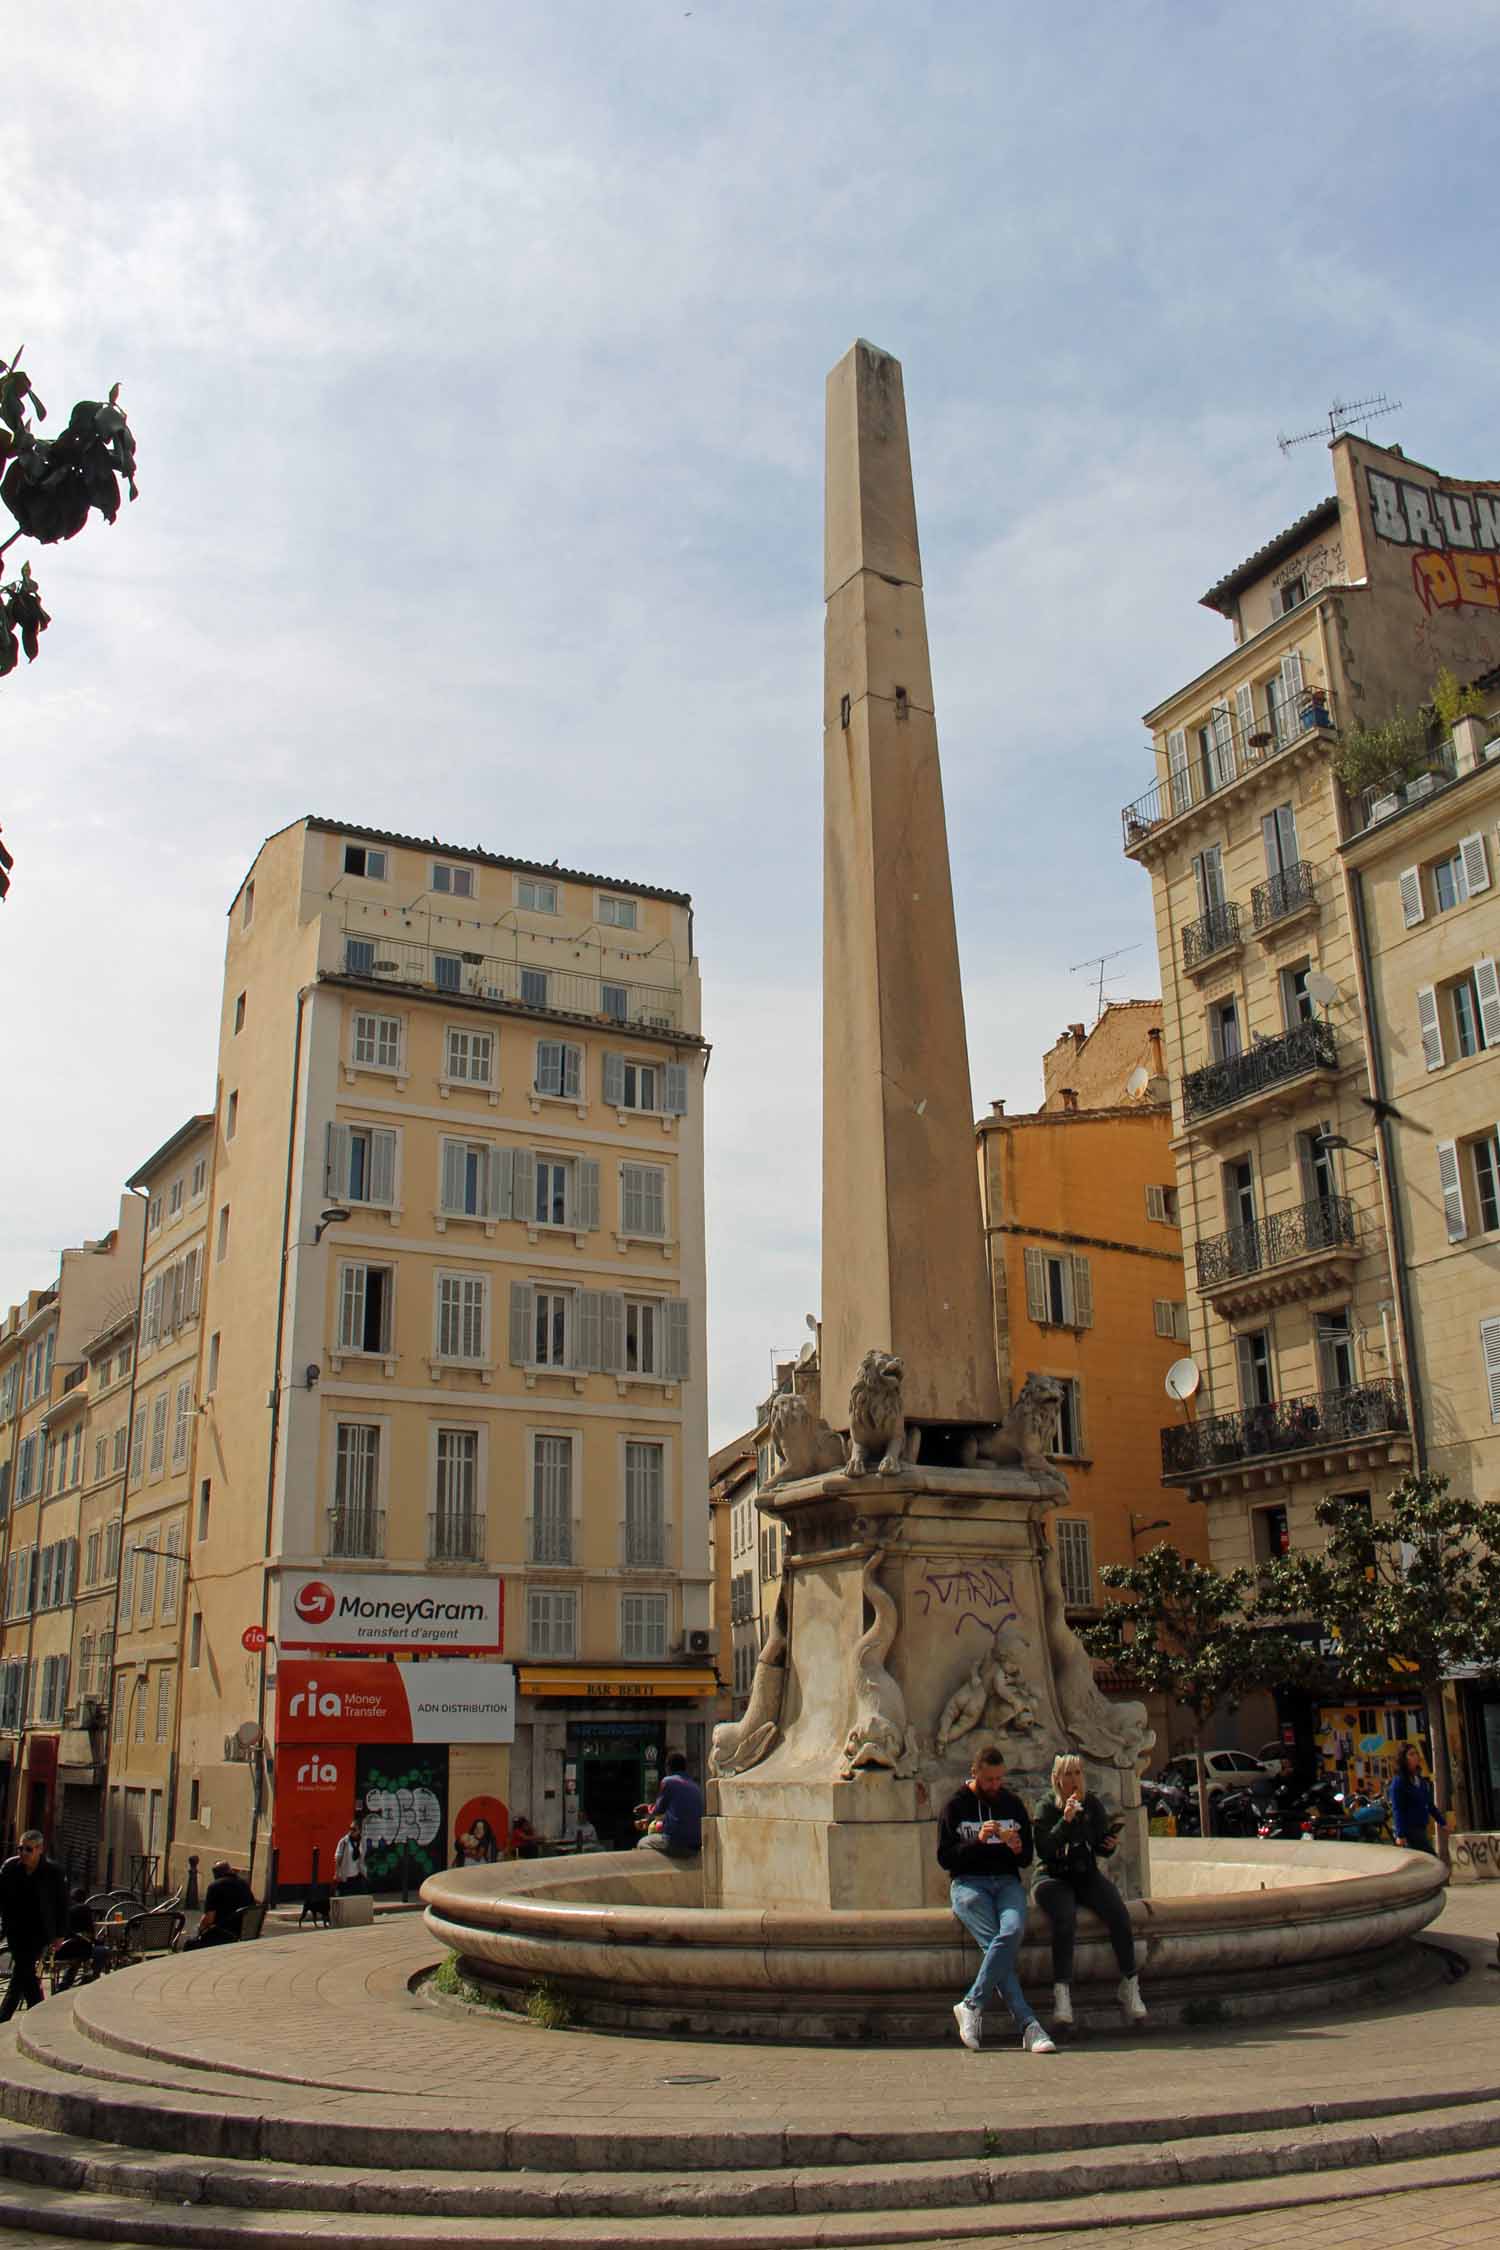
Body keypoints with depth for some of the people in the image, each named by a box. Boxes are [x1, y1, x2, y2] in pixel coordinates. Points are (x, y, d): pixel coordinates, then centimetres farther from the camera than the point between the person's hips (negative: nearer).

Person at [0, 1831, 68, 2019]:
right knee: (27, 1976, 10)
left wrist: (59, 1934, 0)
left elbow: (62, 1905, -1)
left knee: (20, 1976, -11)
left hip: (39, 1932, -3)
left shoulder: (53, 1871, -10)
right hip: (16, 1930, 3)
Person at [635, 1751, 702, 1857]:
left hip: (675, 1842, -6)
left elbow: (659, 1810, 4)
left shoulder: (668, 1781, -5)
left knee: (642, 1844, 20)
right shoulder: (695, 1786, 16)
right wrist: (649, 1819, 34)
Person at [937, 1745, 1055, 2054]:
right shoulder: (956, 1806, 4)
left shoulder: (1013, 1805, 14)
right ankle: (1029, 2026, -26)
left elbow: (1027, 1859, 16)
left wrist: (1017, 1849, -8)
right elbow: (944, 1858, -2)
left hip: (1007, 1882, 2)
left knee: (1012, 1931, -30)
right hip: (968, 1883, -2)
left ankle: (971, 2006, -25)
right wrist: (978, 1841, -15)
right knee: (993, 1944, -28)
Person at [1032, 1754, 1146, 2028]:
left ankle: (1130, 1986, -15)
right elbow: (1043, 1850, -17)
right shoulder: (1047, 1806, -4)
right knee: (1065, 1921, -33)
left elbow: (1101, 1850, 9)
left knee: (1119, 1914, -24)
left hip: (1087, 1875, 3)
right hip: (1053, 1878, -3)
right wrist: (1065, 1820, -25)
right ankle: (1062, 1992, -28)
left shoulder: (1092, 1804, 7)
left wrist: (1109, 1844, -14)